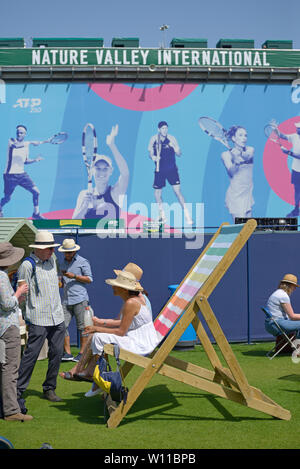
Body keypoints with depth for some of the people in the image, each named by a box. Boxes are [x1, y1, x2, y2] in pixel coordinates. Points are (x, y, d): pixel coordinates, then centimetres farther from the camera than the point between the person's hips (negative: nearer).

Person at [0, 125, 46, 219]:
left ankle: (36, 213, 8)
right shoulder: (12, 141, -7)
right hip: (10, 175, -4)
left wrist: (35, 160, -3)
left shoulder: (26, 145, 8)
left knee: (36, 192, -7)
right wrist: (31, 142, -34)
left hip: (22, 174, 4)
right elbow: (15, 145, -32)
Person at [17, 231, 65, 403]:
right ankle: (17, 390, 4)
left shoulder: (52, 260, 12)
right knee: (31, 355, -6)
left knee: (57, 353, 7)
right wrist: (21, 317, -7)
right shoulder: (27, 265, -9)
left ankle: (49, 389, 19)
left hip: (57, 318, 7)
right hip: (38, 319, -7)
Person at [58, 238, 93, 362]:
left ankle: (82, 353, 7)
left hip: (79, 298, -6)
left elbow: (89, 279, -4)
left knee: (82, 327, -1)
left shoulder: (83, 262, 0)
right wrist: (61, 281, 7)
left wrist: (74, 276, -13)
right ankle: (67, 353, 6)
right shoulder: (63, 263, 20)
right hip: (66, 299, 6)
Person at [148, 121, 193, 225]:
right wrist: (153, 157, -13)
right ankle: (162, 215, 25)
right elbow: (150, 152, 10)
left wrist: (173, 146, -20)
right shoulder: (153, 139, 2)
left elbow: (179, 154, 0)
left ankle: (187, 215, -6)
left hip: (172, 169, -2)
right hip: (159, 170, 2)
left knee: (177, 191, -11)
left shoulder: (171, 138, -1)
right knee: (157, 194, 5)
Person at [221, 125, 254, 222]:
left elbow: (247, 157, -17)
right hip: (235, 195, -5)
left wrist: (241, 154, -40)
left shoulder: (250, 150, 7)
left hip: (248, 194, 5)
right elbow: (231, 173, -17)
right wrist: (236, 161, -38)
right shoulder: (226, 154, -6)